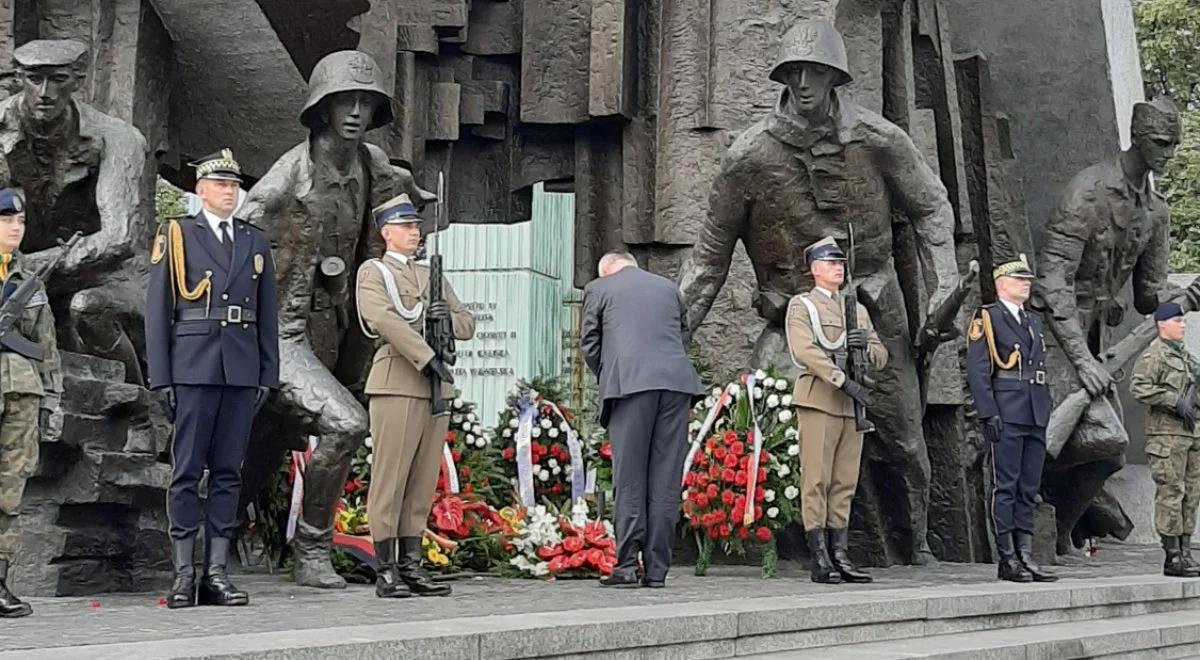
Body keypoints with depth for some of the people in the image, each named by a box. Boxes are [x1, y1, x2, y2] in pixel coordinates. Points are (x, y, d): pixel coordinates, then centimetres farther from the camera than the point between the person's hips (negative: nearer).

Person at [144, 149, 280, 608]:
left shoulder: (255, 242, 15)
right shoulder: (176, 236, 5)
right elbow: (157, 310, 2)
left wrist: (268, 373, 7)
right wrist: (161, 375, -5)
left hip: (242, 371, 3)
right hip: (194, 368, -3)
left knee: (228, 472, 4)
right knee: (187, 472, -1)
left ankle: (217, 572, 8)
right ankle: (183, 574, 4)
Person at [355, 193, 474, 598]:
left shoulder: (432, 276, 23)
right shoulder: (372, 273, 4)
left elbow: (468, 326, 20)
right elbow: (386, 321, -13)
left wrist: (449, 317, -3)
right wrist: (427, 358, -20)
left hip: (437, 387, 6)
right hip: (397, 384, -6)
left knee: (423, 482, 6)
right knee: (390, 480, -5)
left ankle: (411, 568, 11)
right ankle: (386, 572, -1)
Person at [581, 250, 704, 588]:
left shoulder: (598, 288, 12)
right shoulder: (669, 287, 23)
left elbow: (589, 344, 11)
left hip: (630, 383, -3)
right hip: (676, 382, 3)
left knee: (630, 478, 0)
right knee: (665, 480, 4)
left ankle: (627, 564, -4)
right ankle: (657, 569, 5)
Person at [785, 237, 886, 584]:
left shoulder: (858, 310, 21)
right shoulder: (801, 306, 3)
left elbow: (881, 358, 17)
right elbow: (804, 351, -13)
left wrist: (865, 345, -7)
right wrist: (844, 381, -22)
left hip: (853, 405, 6)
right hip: (818, 401, -6)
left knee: (845, 484, 6)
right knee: (817, 482, -5)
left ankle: (840, 555, 9)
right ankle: (820, 560, -5)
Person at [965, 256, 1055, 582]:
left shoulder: (1035, 320, 20)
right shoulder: (987, 318, -2)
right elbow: (977, 371, -9)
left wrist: (1046, 412, 17)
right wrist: (988, 414, -15)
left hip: (1036, 417, 7)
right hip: (1007, 416, -7)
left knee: (1029, 488, 7)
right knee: (1007, 487, -4)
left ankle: (1025, 555, 11)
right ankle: (1007, 559, 0)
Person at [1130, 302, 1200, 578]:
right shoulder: (1154, 355, -6)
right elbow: (1138, 387, -19)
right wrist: (1175, 401, -22)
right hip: (1166, 434, -8)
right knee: (1171, 494, -8)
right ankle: (1172, 557, -6)